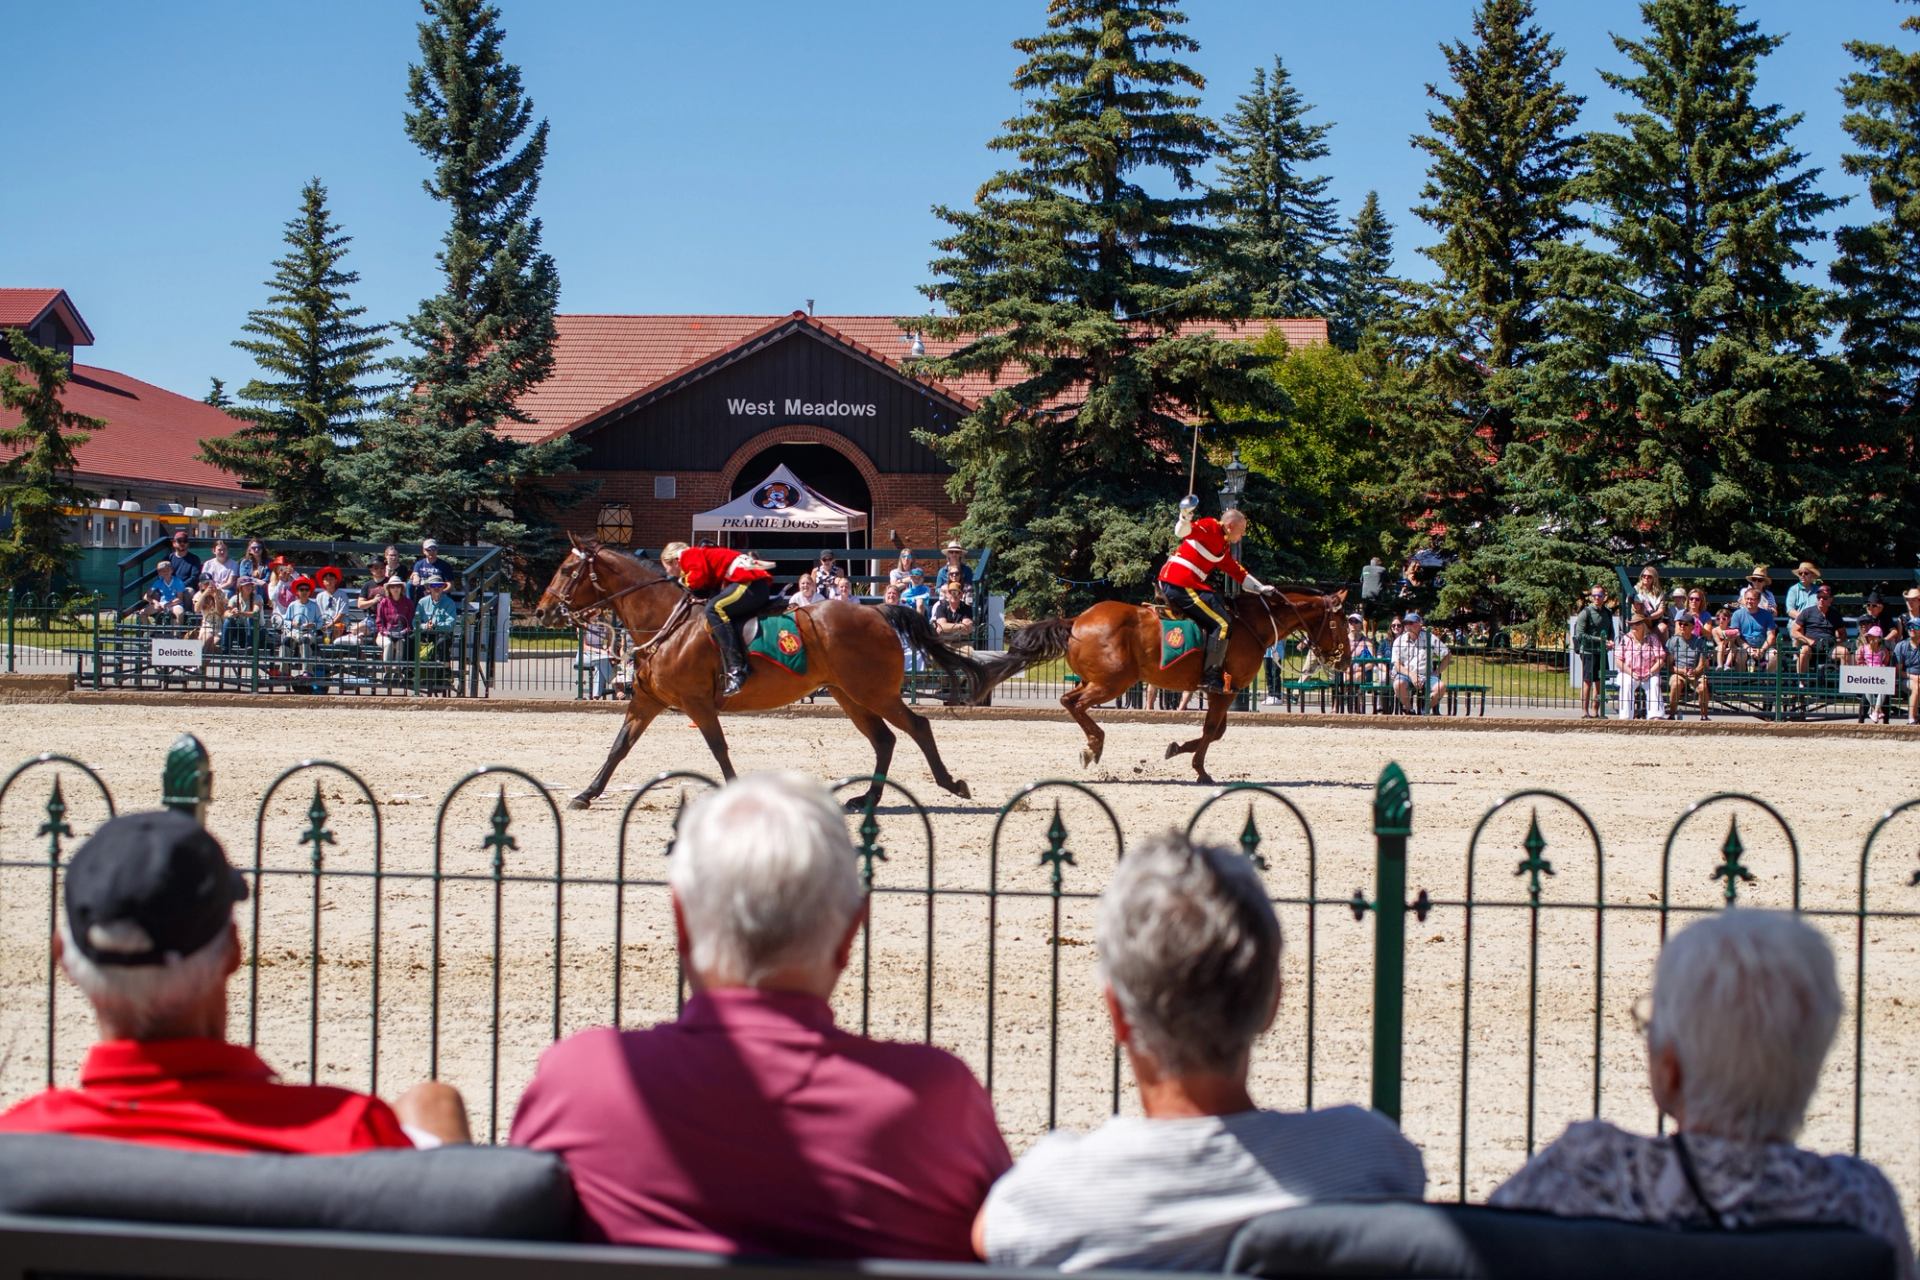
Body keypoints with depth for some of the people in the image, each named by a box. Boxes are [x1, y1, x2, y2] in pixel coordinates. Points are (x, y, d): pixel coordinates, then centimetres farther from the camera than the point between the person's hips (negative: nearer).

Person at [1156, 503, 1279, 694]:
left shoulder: (1224, 548, 22)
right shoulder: (1210, 528, -6)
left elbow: (1239, 574, 26)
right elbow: (1183, 531, -22)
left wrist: (1260, 588, 21)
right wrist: (1185, 518, -42)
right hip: (1180, 585, -10)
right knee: (1222, 624, -11)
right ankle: (1211, 677, -13)